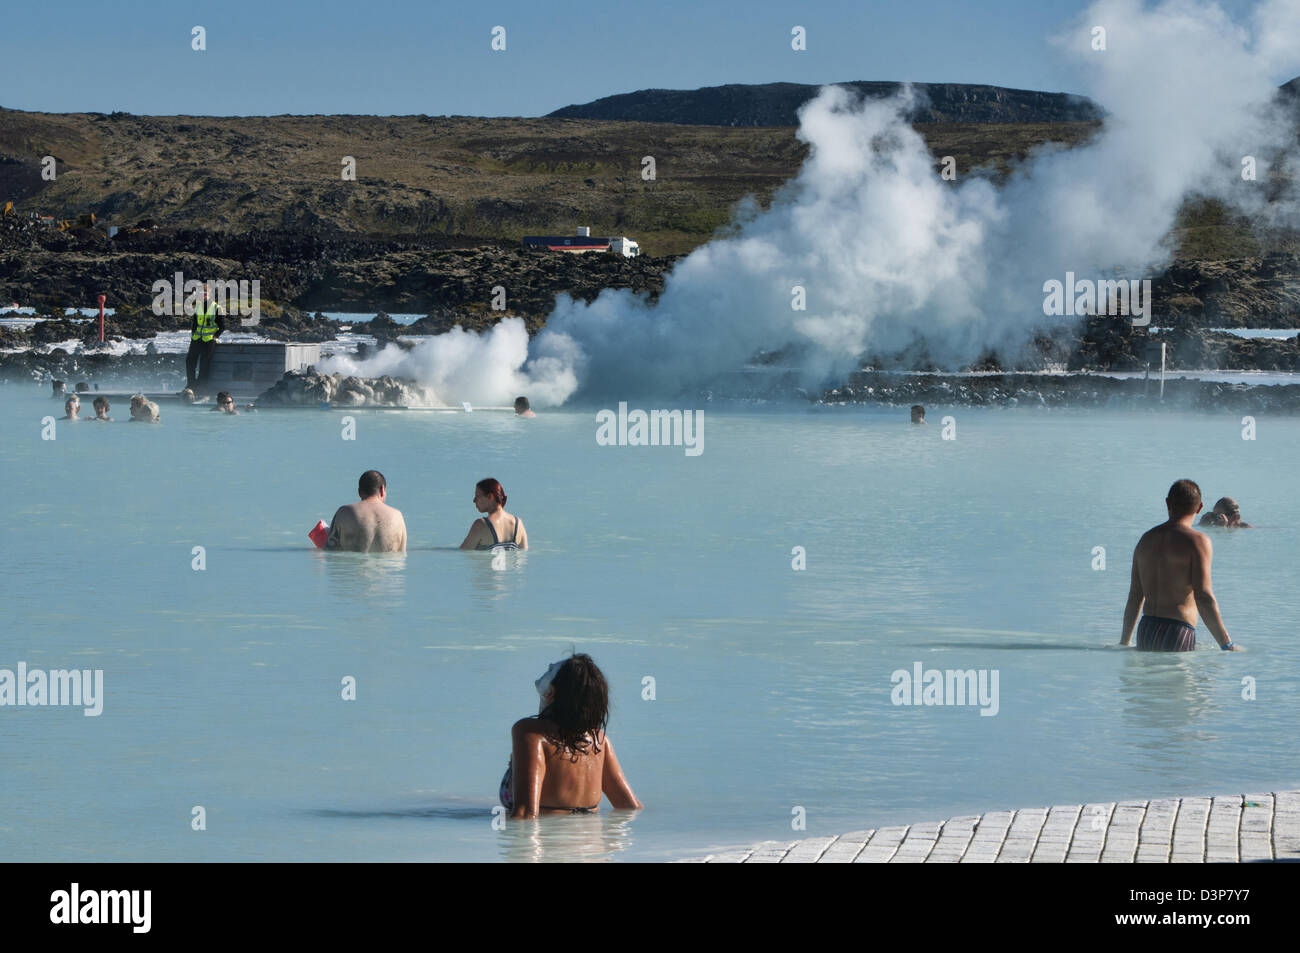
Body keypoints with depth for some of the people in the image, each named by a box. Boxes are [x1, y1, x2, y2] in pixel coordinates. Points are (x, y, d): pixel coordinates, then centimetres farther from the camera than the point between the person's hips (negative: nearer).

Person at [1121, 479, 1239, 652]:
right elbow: (1204, 597, -13)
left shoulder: (1146, 539, 15)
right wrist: (1227, 644, -11)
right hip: (1178, 632, -6)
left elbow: (1134, 598, 18)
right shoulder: (1197, 541, -5)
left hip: (1146, 632, 6)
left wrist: (1124, 643, 26)